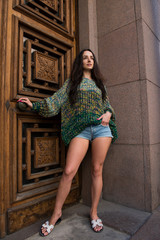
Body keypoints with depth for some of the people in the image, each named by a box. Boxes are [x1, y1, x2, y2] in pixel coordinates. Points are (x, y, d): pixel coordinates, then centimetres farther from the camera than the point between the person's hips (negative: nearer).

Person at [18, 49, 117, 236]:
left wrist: (108, 114, -1)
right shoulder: (72, 81, 15)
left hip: (101, 127, 3)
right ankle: (56, 213, 14)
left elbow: (108, 104, 20)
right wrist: (34, 105, -1)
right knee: (68, 171, -9)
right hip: (81, 129, -2)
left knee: (97, 170, 5)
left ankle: (94, 212, 24)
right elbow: (57, 100, 7)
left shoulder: (99, 82, 21)